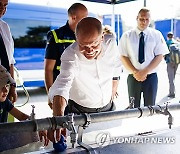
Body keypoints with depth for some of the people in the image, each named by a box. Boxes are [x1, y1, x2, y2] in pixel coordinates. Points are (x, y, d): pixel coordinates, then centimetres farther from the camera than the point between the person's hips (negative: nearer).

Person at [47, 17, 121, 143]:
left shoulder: (111, 44, -15)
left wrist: (112, 96, 10)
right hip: (79, 112, -3)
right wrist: (58, 119, -59)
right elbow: (62, 85, -43)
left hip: (107, 109, 4)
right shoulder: (70, 55, -29)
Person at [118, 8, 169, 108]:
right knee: (133, 108, 10)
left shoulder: (156, 35, 0)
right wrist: (135, 72, -14)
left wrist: (145, 72, -15)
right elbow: (123, 57, -3)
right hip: (133, 77, 0)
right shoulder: (127, 36, 0)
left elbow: (160, 56, -5)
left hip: (151, 77, 0)